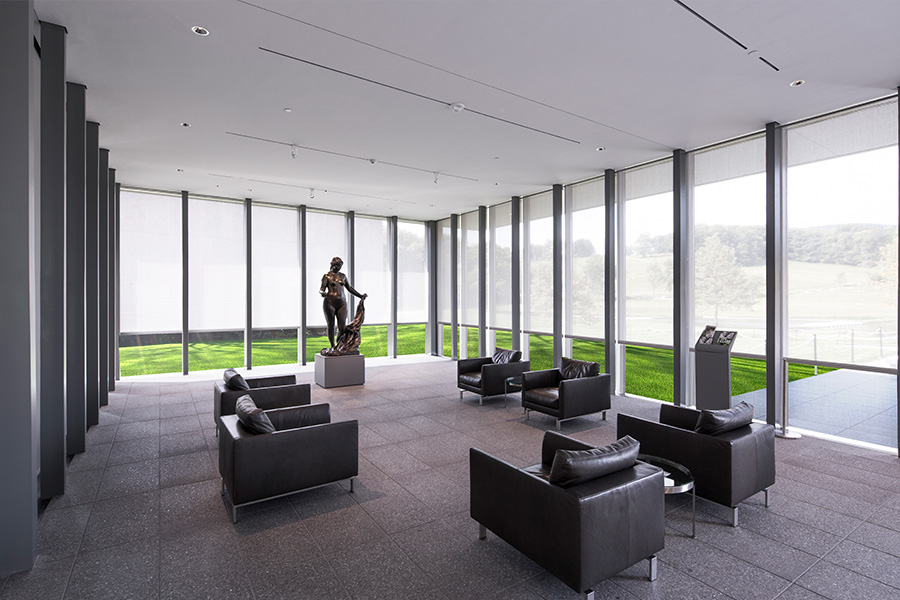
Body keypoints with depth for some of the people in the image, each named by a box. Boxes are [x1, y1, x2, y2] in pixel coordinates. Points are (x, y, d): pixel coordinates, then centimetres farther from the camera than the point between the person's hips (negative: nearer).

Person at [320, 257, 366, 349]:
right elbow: (321, 289, -6)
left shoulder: (342, 276, 16)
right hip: (329, 303, -3)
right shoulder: (327, 276, 2)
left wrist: (360, 296, 20)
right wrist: (322, 293, -30)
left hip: (342, 304, 4)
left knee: (342, 328, -4)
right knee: (331, 326, 1)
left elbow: (350, 288, 24)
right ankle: (332, 347, 11)